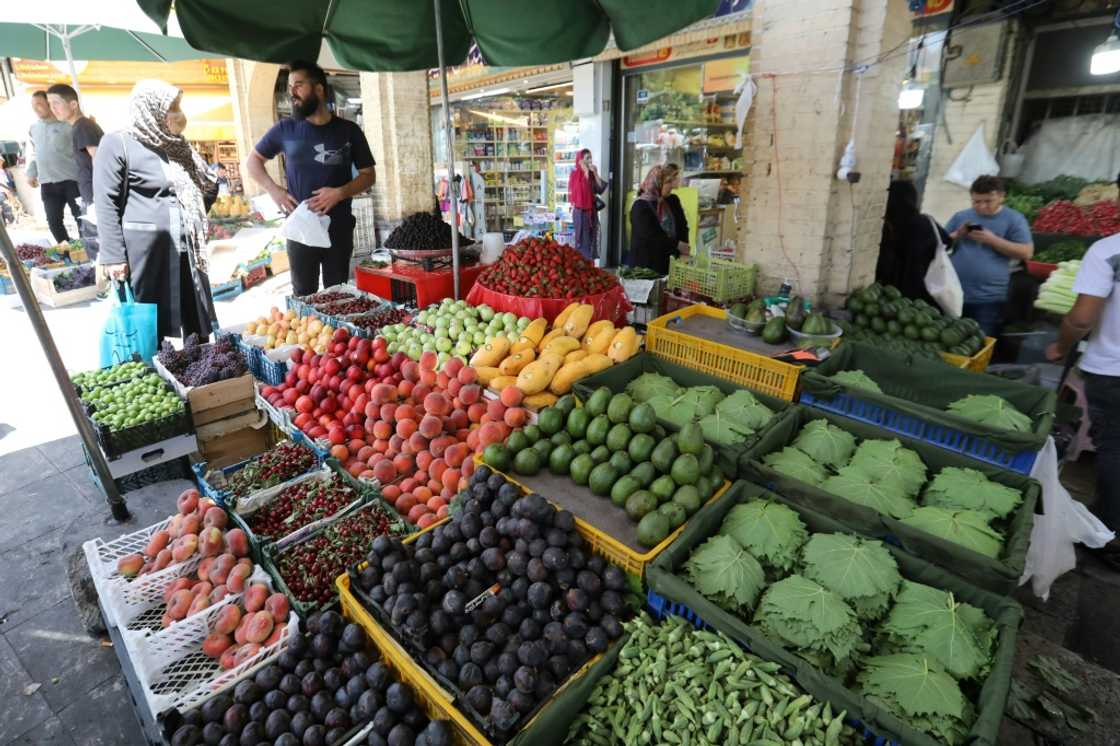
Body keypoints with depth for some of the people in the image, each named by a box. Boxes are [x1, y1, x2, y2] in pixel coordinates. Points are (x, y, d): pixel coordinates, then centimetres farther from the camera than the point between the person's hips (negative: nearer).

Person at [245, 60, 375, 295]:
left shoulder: (348, 131, 3)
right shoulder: (285, 129, 5)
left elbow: (368, 175, 5)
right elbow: (252, 161, 15)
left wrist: (340, 192, -13)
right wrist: (274, 190, -4)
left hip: (339, 229, 0)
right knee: (303, 295, 8)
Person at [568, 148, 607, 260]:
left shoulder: (592, 174, 10)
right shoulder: (575, 174, -7)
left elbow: (601, 189, 2)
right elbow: (580, 191, -19)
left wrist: (595, 173, -3)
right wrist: (586, 173, -16)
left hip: (592, 211, 6)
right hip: (580, 211, -6)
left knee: (592, 239, 8)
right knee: (582, 239, -3)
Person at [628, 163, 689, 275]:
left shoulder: (673, 200, 10)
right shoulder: (640, 206, -10)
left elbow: (683, 227, 9)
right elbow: (651, 236, -19)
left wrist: (683, 251, -8)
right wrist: (678, 245, -19)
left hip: (670, 262, 6)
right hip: (647, 263, -5)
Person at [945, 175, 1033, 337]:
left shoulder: (1014, 219, 2)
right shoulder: (960, 217, 10)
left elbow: (1026, 253, -5)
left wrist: (992, 240, -15)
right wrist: (957, 235, -7)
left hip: (989, 298, -3)